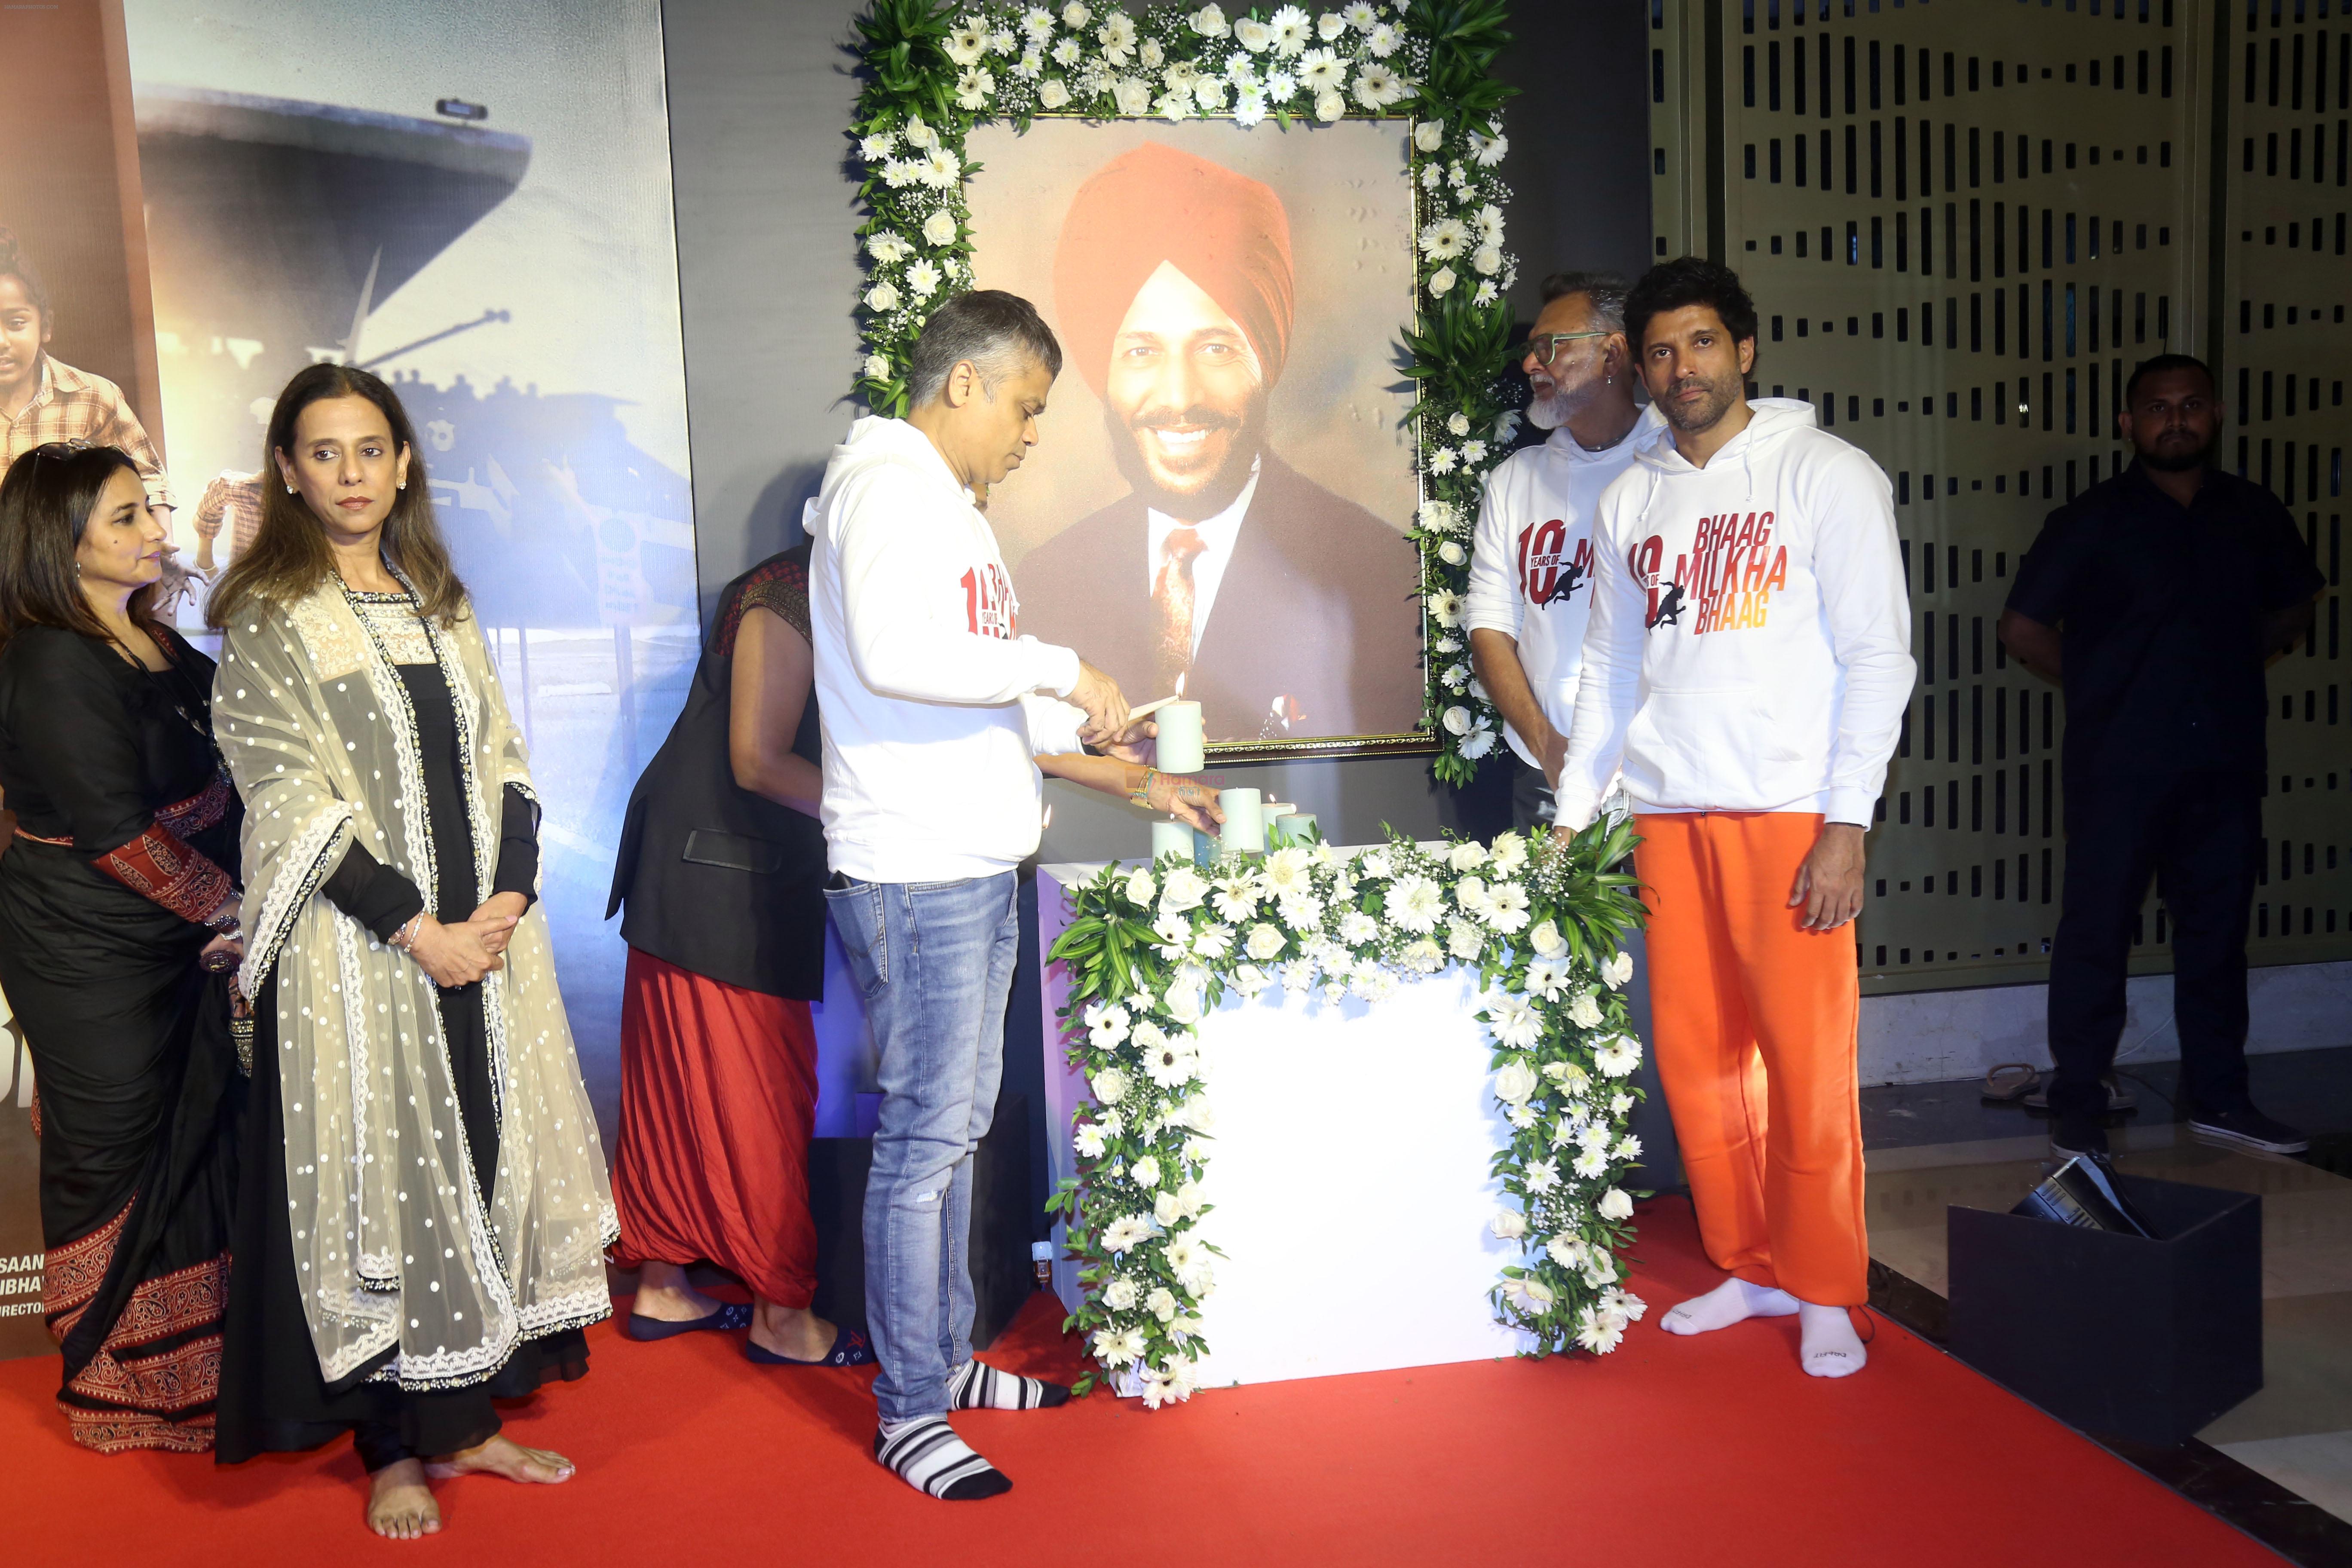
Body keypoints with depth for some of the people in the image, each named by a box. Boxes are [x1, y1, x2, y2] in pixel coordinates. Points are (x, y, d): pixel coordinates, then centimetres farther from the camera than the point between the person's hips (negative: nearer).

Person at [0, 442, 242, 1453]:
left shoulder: (151, 640, 7)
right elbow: (119, 834, -20)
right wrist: (229, 908, -12)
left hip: (177, 945, 8)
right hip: (88, 958, -8)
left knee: (198, 1138, 13)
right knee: (115, 1154, 5)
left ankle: (203, 1365, 27)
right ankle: (124, 1390, 21)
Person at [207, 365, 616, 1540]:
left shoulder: (440, 605, 13)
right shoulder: (267, 618, -3)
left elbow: (504, 764, 10)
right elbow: (291, 799, -11)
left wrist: (509, 901, -6)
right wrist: (417, 929, -15)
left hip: (483, 940, 5)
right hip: (355, 952, -5)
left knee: (484, 1162, 9)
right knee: (373, 1178, 1)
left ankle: (468, 1418, 23)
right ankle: (392, 1452, 14)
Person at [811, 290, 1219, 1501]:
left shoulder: (952, 512, 21)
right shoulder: (887, 488, -10)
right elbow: (893, 654, -28)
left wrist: (1135, 781, 20)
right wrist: (1058, 665, -17)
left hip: (976, 868, 10)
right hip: (912, 874, -10)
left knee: (957, 1125, 16)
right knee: (924, 1136, -4)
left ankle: (946, 1355, 29)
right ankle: (910, 1412, 8)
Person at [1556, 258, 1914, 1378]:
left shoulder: (1825, 475, 1)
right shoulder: (1631, 499, 15)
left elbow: (1878, 656, -4)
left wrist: (1848, 822, -11)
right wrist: (1573, 811, 13)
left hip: (1789, 811, -4)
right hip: (1668, 812, 5)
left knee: (1807, 1062, -3)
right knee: (1696, 1056, 8)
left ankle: (1824, 1292, 13)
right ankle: (1751, 1269, 23)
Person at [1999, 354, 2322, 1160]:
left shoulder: (2254, 513, 8)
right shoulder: (2092, 520, -5)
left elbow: (2292, 607, 23)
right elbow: (2023, 628, -4)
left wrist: (2229, 670, 10)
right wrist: (2100, 686, 1)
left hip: (2224, 765, 4)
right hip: (2118, 768, -4)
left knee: (2217, 931, 12)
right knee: (2096, 934, 0)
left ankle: (2218, 1096, 26)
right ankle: (2077, 1110, 9)